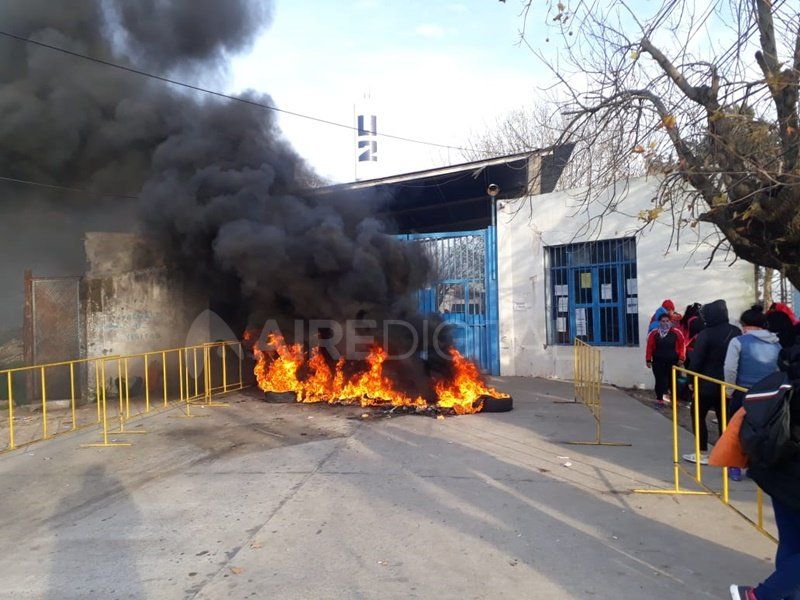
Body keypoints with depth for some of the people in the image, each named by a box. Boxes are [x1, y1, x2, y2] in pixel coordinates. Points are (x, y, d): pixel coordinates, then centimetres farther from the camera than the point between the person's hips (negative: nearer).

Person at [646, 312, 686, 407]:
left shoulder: (676, 332, -1)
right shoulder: (654, 333, -1)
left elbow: (682, 345, -1)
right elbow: (649, 347, -1)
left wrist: (681, 358, -7)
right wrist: (648, 360, -4)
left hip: (673, 362, 0)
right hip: (658, 362, 0)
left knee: (673, 380, 5)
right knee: (660, 381, 2)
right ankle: (659, 399, 11)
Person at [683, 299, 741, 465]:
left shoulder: (705, 334, -17)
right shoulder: (736, 332, 2)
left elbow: (696, 361, -17)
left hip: (707, 384, -5)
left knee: (698, 416, 7)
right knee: (724, 417, 13)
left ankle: (703, 453, 8)